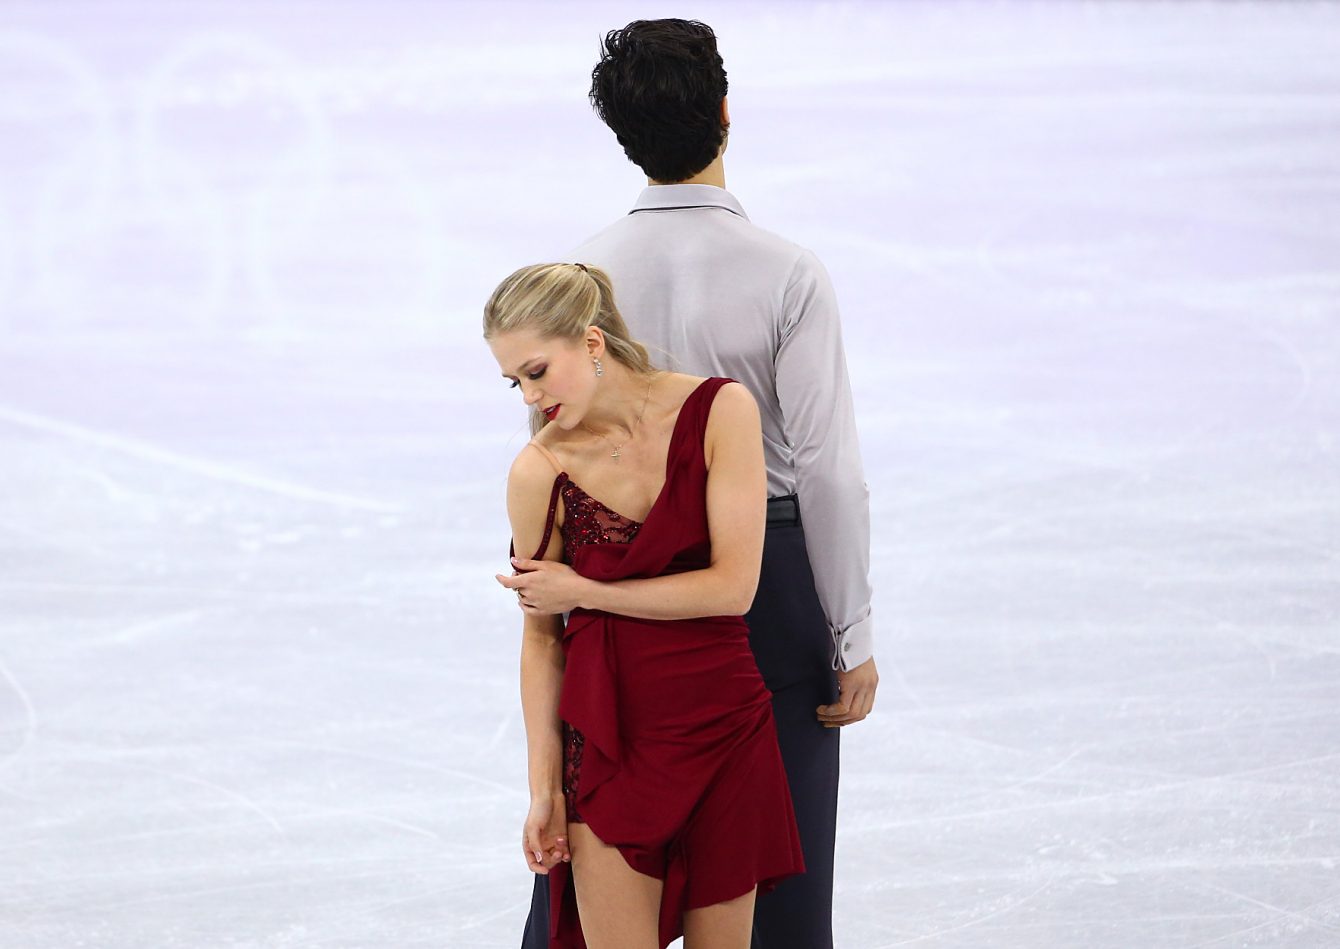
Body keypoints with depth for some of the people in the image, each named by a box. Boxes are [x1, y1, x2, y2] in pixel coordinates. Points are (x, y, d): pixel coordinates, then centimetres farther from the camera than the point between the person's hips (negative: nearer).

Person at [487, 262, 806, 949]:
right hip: (608, 732, -1)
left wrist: (583, 590, -7)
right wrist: (544, 786, -2)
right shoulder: (540, 472, -5)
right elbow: (541, 638, 2)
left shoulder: (720, 411, -7)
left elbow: (733, 586, -10)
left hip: (723, 728, 1)